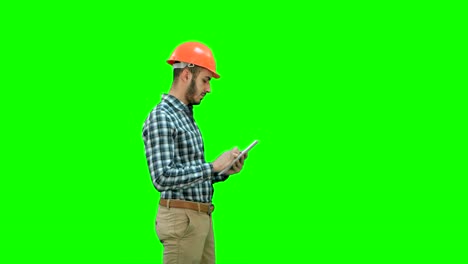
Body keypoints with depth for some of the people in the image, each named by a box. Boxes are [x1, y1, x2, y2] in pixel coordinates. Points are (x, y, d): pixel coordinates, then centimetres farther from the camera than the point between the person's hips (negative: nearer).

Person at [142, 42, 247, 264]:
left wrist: (224, 172, 6)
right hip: (181, 218, -9)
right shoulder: (161, 118, -13)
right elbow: (162, 178, -23)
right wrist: (214, 166, -21)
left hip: (201, 218, 9)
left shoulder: (186, 117, 17)